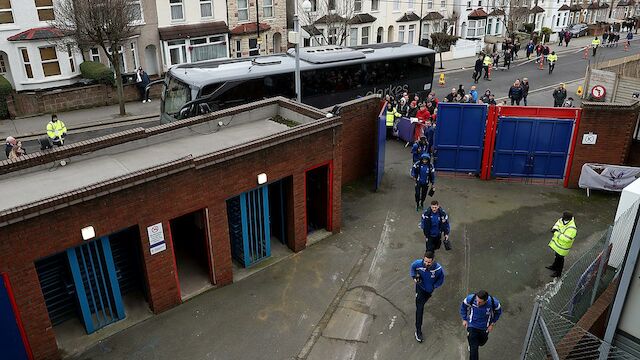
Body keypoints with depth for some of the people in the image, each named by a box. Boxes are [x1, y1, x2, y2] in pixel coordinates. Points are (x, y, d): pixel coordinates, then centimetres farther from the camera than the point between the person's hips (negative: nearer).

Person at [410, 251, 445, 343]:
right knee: (419, 308, -8)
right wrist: (414, 277, -16)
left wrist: (434, 286, -15)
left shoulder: (438, 268, -30)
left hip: (430, 289, 1)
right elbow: (412, 267, -3)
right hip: (420, 287, -1)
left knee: (422, 302, 26)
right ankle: (418, 331, -1)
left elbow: (441, 279, -9)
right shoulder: (418, 263, -29)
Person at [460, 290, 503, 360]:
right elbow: (463, 306, -8)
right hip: (472, 326, -2)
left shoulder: (493, 303, -31)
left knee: (481, 342, 29)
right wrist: (464, 319, -5)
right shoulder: (470, 298, -31)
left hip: (485, 328, 2)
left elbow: (498, 311, -6)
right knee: (473, 349, -4)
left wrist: (492, 324, -5)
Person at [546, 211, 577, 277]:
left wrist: (557, 233, -33)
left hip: (562, 246, -8)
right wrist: (555, 228, -11)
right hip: (557, 242, 8)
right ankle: (554, 267, 54)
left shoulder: (572, 228, -35)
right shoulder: (562, 220, -12)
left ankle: (558, 273, 31)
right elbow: (558, 223, 10)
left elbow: (566, 239, -38)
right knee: (557, 255, 30)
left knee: (560, 258, 11)